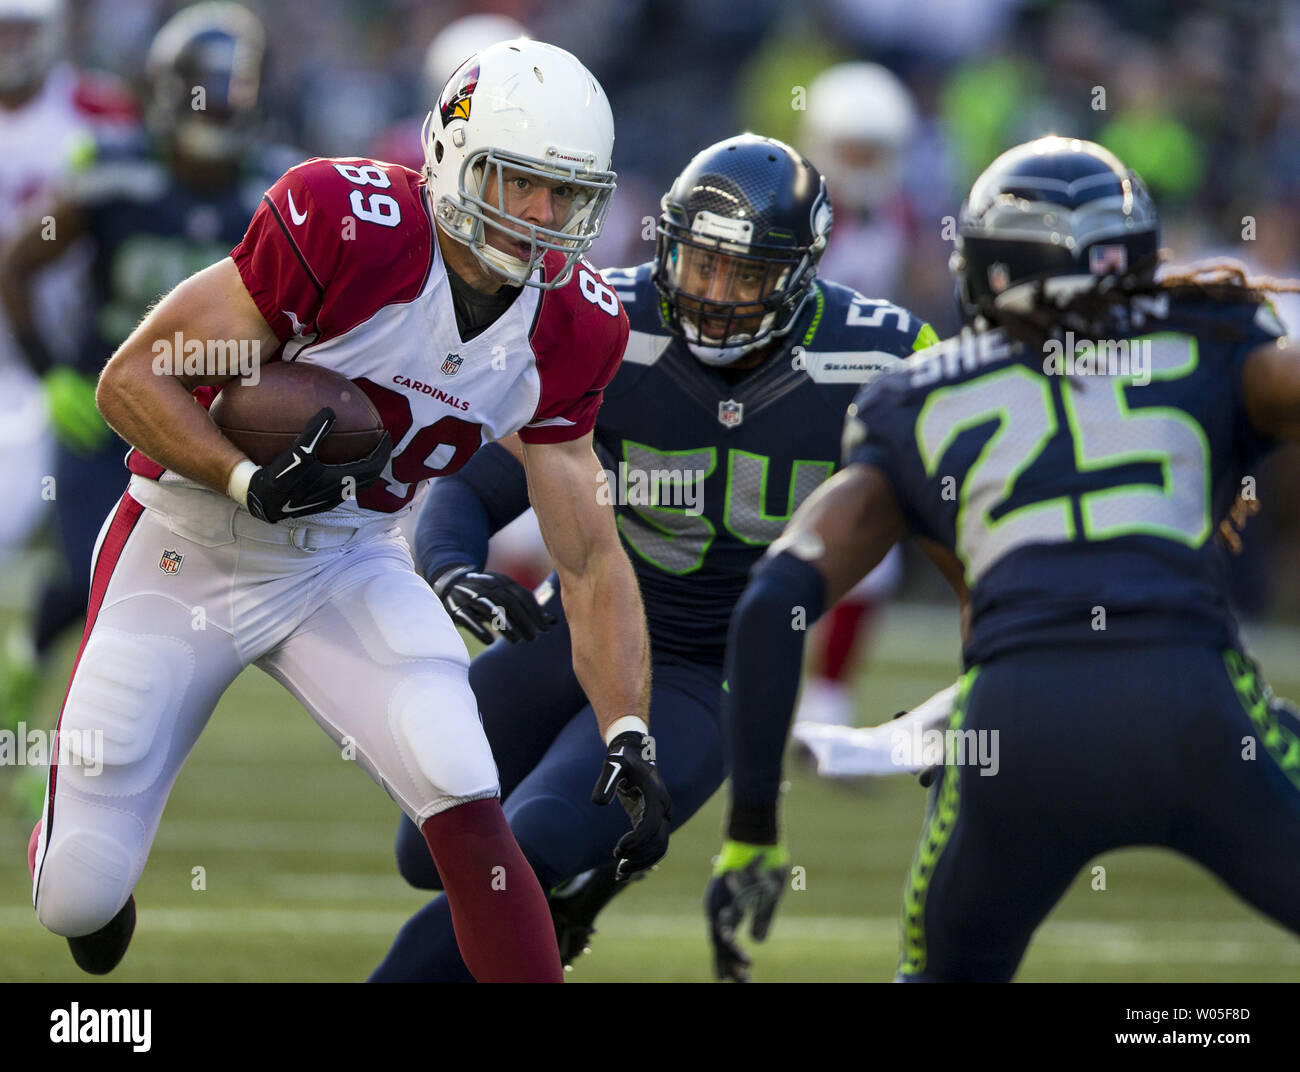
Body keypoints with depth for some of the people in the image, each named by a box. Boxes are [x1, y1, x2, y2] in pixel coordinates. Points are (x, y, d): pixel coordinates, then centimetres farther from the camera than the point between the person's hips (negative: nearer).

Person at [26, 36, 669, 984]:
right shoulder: (349, 227, -27)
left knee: (467, 808, -23)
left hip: (345, 566, 3)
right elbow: (134, 379, -21)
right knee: (82, 901, 0)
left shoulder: (566, 330, -10)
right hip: (186, 550, -3)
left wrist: (630, 738, -13)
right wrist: (252, 484, -37)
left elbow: (591, 560, -1)